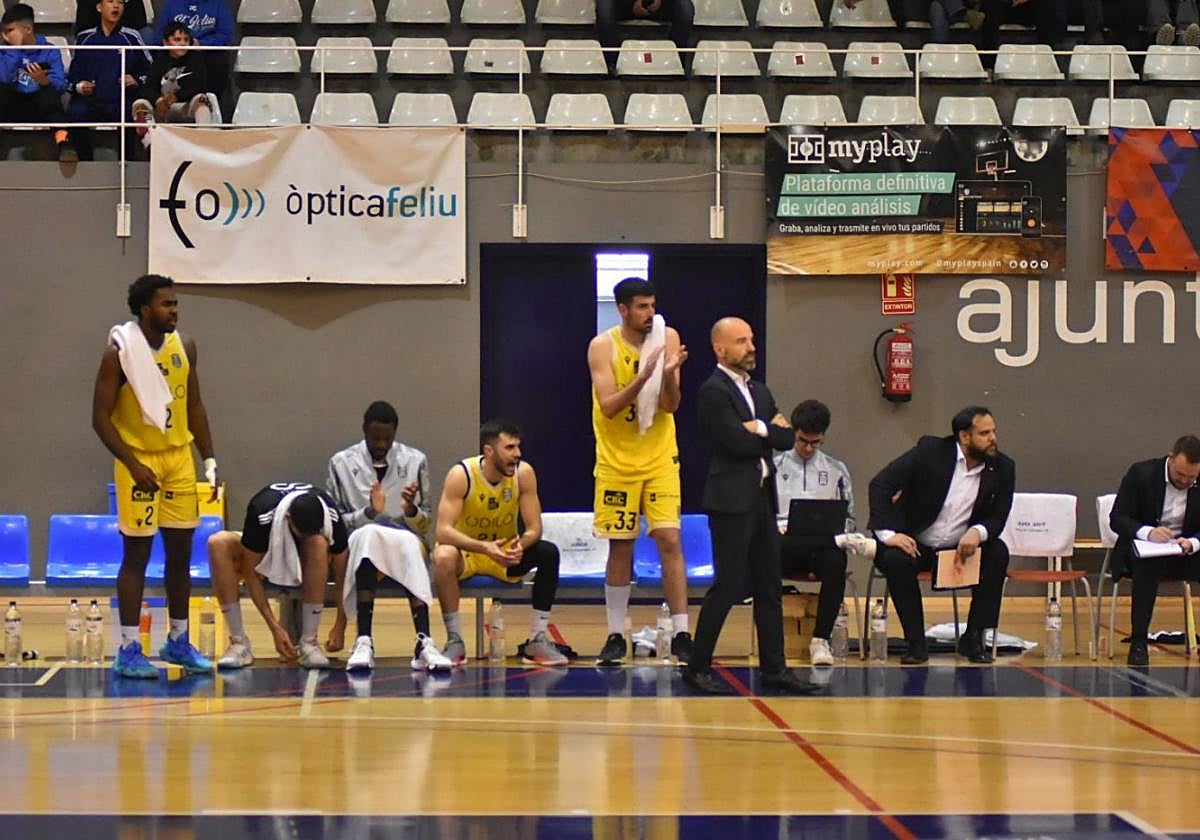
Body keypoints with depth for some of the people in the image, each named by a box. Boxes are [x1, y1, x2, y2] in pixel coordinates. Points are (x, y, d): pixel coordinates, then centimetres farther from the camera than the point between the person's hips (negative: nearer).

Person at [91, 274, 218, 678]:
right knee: (137, 554, -3)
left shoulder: (184, 348, 4)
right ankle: (129, 650, 1)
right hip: (139, 461, -6)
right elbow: (101, 417, -13)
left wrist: (209, 461, 6)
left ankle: (179, 641, 19)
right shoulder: (119, 354, -14)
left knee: (181, 552, 9)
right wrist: (133, 465, -20)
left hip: (179, 456, 6)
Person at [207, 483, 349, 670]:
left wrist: (340, 626, -22)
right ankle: (239, 643, -26)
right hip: (265, 554, 0)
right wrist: (275, 628, -28)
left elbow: (342, 573, -18)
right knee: (218, 544, -33)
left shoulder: (331, 516, -30)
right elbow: (250, 573, -25)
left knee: (318, 544, -37)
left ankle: (308, 642, -27)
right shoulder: (262, 514, -35)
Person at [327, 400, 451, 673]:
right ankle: (364, 641, -48)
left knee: (410, 543, -37)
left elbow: (425, 525, 10)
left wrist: (411, 510, -12)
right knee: (369, 533, -38)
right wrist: (369, 512, -13)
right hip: (359, 542, -1)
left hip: (406, 540, 1)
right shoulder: (342, 463, 8)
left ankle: (424, 643, -50)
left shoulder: (415, 461, 10)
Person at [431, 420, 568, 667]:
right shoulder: (461, 475, -23)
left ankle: (537, 641, -15)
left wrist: (521, 545, -37)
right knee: (444, 556, -36)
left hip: (507, 552, 3)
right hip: (466, 552, -3)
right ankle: (454, 641, -22)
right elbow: (443, 531, -29)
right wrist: (484, 547, -44)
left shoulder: (524, 473, -14)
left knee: (548, 552, -23)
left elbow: (534, 528, -12)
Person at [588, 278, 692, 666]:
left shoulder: (667, 338, -2)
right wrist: (643, 376, -28)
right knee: (620, 546, 4)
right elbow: (608, 407, -17)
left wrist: (668, 374, -23)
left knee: (669, 539, -8)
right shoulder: (603, 346, -8)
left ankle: (681, 634, -5)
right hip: (617, 460, -1)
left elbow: (671, 406, -4)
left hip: (660, 457, 1)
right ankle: (616, 636, 13)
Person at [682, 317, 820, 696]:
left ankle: (774, 668, 14)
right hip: (732, 500, -9)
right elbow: (739, 443, -18)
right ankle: (698, 667, 1)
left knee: (770, 587, 9)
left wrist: (761, 429, -9)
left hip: (762, 498, 9)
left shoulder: (760, 391, 18)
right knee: (727, 586, -7)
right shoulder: (713, 391, -9)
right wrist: (770, 431, -1)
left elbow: (785, 439, 8)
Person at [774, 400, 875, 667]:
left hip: (824, 544, 1)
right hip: (785, 548, -1)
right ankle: (845, 542, -37)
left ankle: (820, 640, -37)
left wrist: (835, 531, -3)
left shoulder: (836, 470, 19)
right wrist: (776, 527, -10)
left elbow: (848, 517, 19)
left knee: (835, 562, -38)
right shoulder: (774, 466, 15)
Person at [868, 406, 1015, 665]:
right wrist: (887, 534, -26)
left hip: (961, 547, 3)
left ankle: (973, 638, -12)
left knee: (998, 553, -24)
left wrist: (978, 532, -27)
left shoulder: (1002, 468, -3)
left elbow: (997, 518, -2)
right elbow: (880, 484, -15)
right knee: (895, 560, -34)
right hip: (914, 545, -3)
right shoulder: (931, 451, -13)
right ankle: (916, 643, -21)